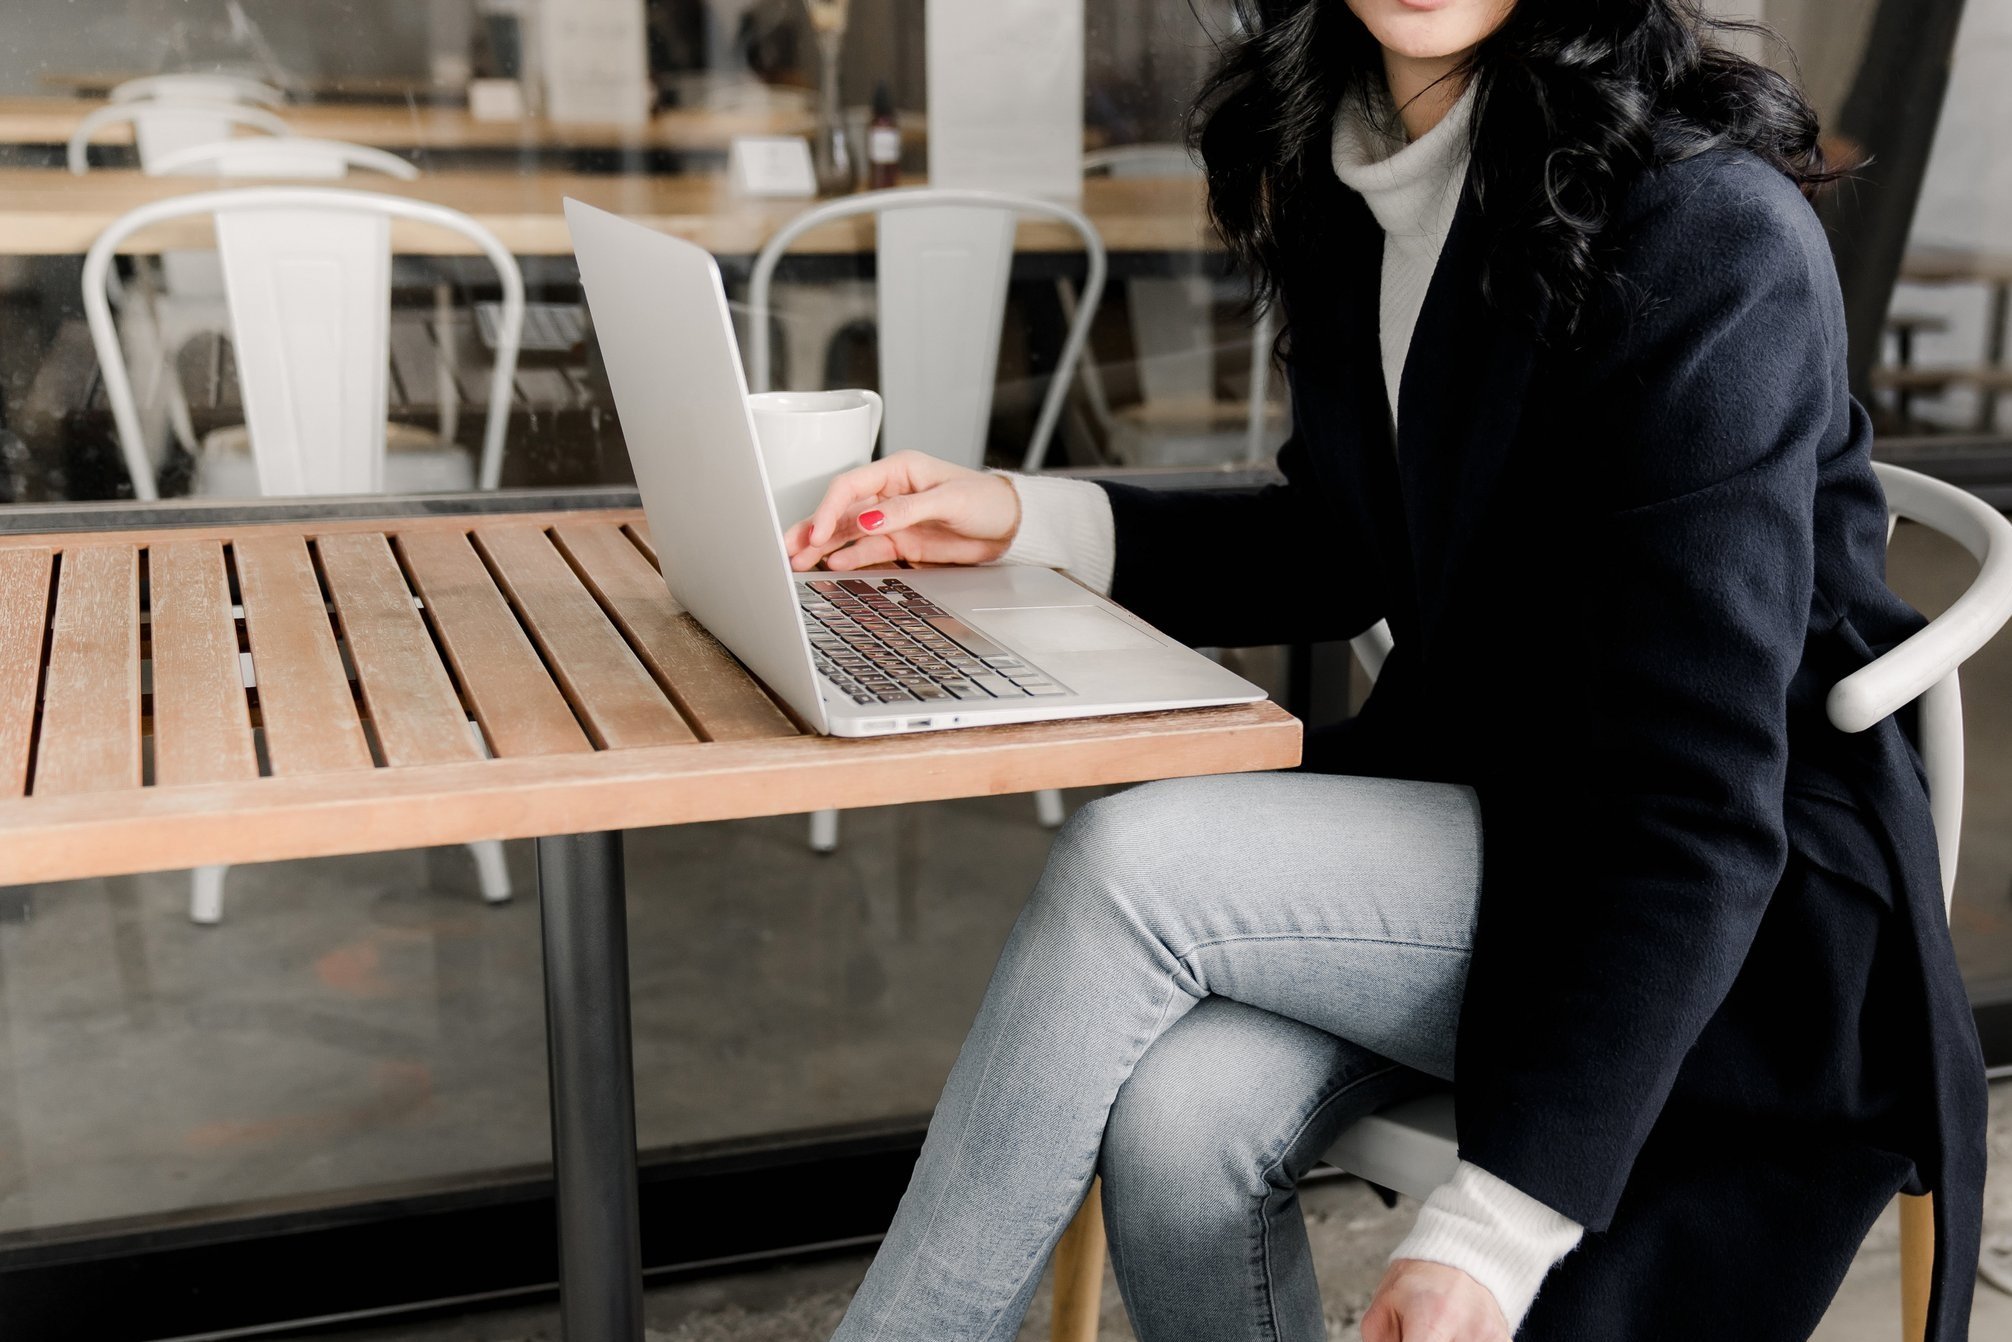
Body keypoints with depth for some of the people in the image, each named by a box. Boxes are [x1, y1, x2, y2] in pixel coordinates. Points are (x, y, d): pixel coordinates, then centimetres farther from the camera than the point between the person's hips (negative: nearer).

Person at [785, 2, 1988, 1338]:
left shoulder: (1704, 229, -20)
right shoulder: (1351, 177, 3)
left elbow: (1697, 800, -23)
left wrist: (1498, 1224, -27)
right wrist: (1026, 521, 5)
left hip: (1752, 906, -6)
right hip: (1468, 794, 6)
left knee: (1131, 864, -24)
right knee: (1176, 1122, -23)